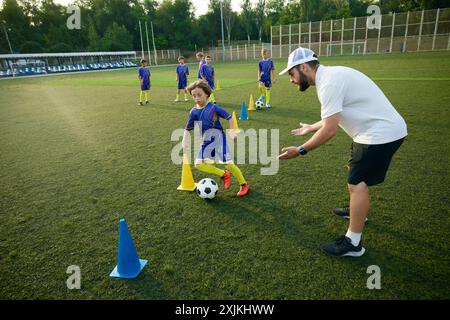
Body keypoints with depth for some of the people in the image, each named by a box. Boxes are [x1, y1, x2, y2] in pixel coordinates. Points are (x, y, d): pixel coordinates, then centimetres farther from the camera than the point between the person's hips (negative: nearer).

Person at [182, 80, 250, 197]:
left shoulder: (213, 108, -15)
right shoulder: (194, 112, -2)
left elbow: (229, 118, -7)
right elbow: (187, 129, 8)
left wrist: (231, 131, -17)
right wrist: (185, 143, -2)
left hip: (219, 138, -5)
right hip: (206, 141, 5)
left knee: (228, 163, -10)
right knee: (199, 164, -4)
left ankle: (244, 184, 11)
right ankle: (224, 174, 11)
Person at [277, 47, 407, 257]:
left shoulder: (329, 82, -22)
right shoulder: (331, 75, 9)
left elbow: (330, 130, -25)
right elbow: (334, 117, 17)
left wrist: (300, 151, -18)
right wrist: (310, 128, 27)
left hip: (381, 133, -10)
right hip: (384, 128, 10)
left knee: (357, 183, -7)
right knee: (355, 170, 25)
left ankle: (353, 243, 3)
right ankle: (357, 211, 47)